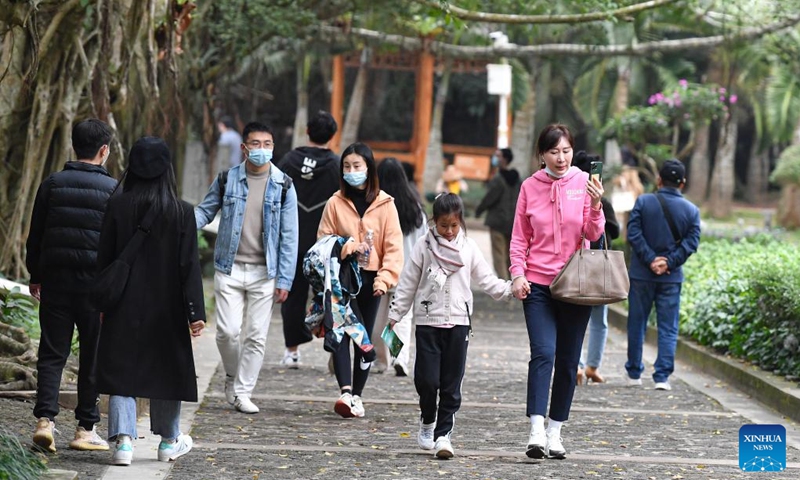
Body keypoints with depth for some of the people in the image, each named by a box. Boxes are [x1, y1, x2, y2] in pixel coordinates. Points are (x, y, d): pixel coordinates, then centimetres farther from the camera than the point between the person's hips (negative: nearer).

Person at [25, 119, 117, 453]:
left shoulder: (52, 184, 4)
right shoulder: (112, 189, -4)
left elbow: (35, 235, 8)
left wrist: (35, 275, 18)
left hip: (55, 278, 2)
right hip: (95, 281, -2)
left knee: (51, 353, 6)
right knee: (93, 356, 7)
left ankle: (45, 419, -9)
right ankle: (85, 429, 10)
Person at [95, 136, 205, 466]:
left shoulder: (117, 207, -5)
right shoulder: (181, 212, -8)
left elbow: (104, 258, -1)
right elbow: (189, 265, -9)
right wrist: (195, 312, -7)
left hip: (124, 306, 0)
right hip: (166, 307, 0)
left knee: (121, 369, 3)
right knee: (167, 368, 14)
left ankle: (123, 439, -11)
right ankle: (169, 441, 24)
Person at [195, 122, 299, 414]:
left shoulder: (283, 186, 0)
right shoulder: (227, 180, 2)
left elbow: (289, 236, 0)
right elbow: (205, 211, 12)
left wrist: (284, 280, -5)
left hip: (264, 273, 0)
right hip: (229, 269, 0)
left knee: (256, 336, 1)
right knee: (228, 331, -7)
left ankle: (242, 392, 12)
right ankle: (232, 377, 20)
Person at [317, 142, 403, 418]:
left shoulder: (384, 205, 1)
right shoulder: (336, 203, 4)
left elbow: (393, 246, -1)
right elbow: (323, 240, 7)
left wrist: (385, 278, -13)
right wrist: (346, 247, -12)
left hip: (370, 278, 0)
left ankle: (357, 395, 17)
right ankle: (346, 391, -25)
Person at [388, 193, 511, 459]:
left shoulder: (469, 247, 5)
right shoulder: (424, 246, 0)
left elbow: (486, 279, 7)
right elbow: (408, 284, 4)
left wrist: (510, 288, -9)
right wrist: (395, 316, 4)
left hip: (458, 323, 1)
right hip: (428, 322, -1)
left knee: (451, 384, 1)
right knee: (427, 379, -6)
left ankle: (443, 434, 6)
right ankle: (427, 421, 20)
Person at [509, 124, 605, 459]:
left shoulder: (584, 182, 1)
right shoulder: (530, 187, 3)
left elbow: (593, 235, -4)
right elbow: (520, 237, 8)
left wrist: (595, 205, -21)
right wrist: (518, 274, -4)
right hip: (537, 283, -1)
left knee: (568, 360, 5)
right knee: (543, 353, -15)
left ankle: (555, 432, 14)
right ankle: (536, 431, -21)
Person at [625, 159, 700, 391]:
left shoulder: (644, 202, -3)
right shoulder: (692, 210, 1)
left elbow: (633, 233, -11)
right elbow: (691, 242, -7)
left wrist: (650, 259, -11)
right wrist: (669, 262, -10)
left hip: (641, 274, 0)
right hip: (672, 278, 0)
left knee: (636, 324, 12)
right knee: (668, 328, 4)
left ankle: (634, 373, 20)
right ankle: (662, 377, -3)